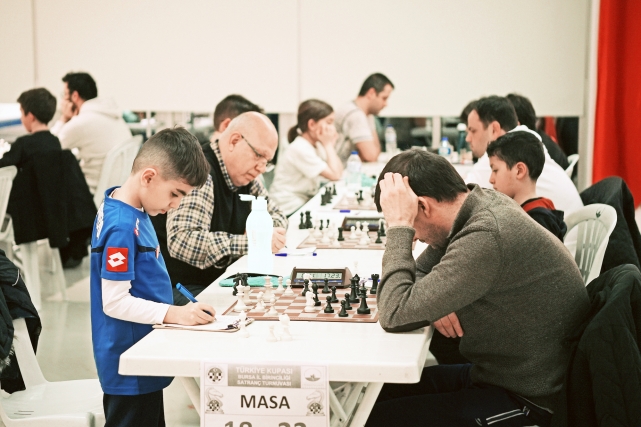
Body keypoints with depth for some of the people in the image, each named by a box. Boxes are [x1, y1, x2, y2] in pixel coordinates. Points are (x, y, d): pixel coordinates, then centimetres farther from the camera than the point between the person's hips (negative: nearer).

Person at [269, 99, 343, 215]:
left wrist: (330, 144, -2)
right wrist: (328, 144, -13)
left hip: (306, 203, 9)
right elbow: (335, 176, -21)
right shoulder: (300, 149, -19)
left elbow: (338, 171, 1)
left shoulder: (317, 145, 9)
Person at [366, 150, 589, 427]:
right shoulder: (484, 200, 0)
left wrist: (399, 226, -22)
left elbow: (395, 316, -29)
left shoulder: (485, 238, -29)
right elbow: (419, 275, 13)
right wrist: (433, 303, -10)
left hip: (529, 403, -10)